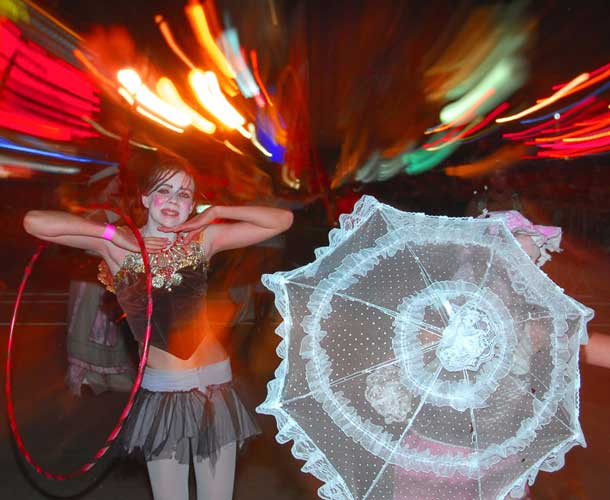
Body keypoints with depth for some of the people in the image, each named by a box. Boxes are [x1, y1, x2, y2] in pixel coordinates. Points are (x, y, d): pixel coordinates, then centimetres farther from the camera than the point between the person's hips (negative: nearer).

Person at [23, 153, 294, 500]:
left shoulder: (204, 239, -1)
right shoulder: (115, 245, -3)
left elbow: (282, 220, -4)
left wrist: (215, 212, -7)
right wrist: (112, 233, -13)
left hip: (215, 384, 1)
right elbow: (35, 222, -12)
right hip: (160, 392, -1)